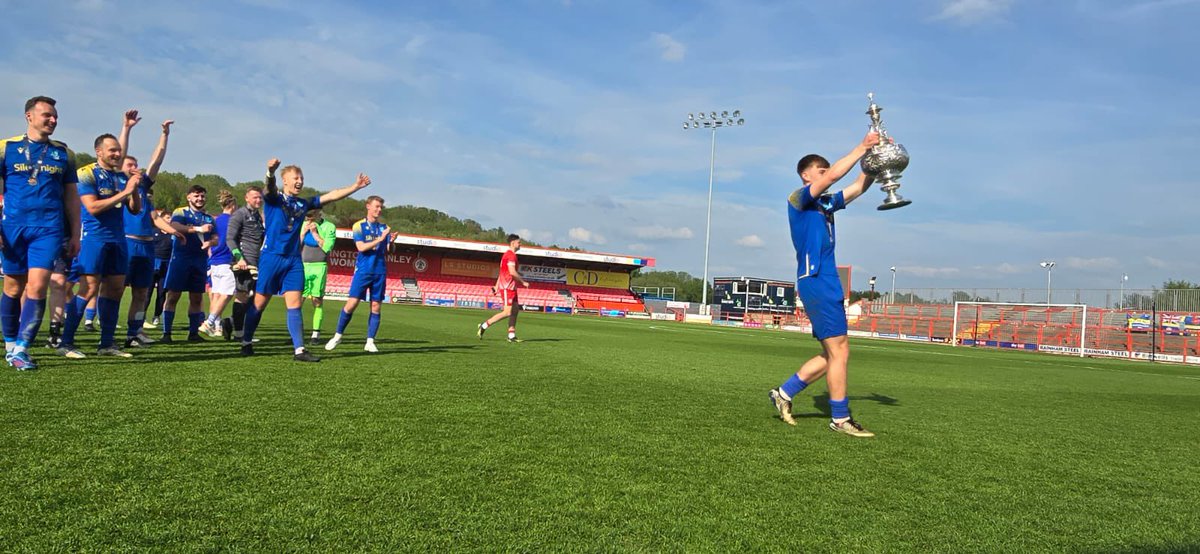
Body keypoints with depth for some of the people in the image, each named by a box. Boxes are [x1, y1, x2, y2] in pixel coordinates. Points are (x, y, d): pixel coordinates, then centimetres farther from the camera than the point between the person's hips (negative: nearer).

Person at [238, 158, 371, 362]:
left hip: (294, 260, 4)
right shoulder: (274, 199, -1)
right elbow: (270, 187, -24)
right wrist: (270, 172, -47)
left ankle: (299, 350, -4)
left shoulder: (303, 204, 13)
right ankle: (246, 343, 20)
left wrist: (355, 186, 8)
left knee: (294, 305, -2)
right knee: (259, 303, 3)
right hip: (271, 257, -4)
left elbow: (331, 196, 15)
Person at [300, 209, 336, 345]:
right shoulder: (302, 225, 10)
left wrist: (315, 233, -9)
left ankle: (316, 333, 4)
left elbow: (327, 247, -9)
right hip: (302, 266, 2)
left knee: (317, 301, -2)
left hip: (319, 267, -2)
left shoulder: (329, 226, 1)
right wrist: (304, 231, -5)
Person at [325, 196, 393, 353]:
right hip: (363, 270, -3)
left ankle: (370, 341, 7)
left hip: (380, 272, 3)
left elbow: (388, 252, 7)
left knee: (376, 307, 1)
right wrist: (380, 239, -19)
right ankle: (338, 336, 10)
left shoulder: (384, 227, 10)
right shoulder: (359, 226, 1)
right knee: (351, 303, -7)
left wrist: (391, 241, -13)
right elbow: (361, 247, -11)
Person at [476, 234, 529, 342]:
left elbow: (502, 271, 22)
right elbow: (512, 272, -22)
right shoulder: (511, 255, -13)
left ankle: (511, 335, 7)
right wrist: (523, 282, -12)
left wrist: (497, 286, 22)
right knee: (507, 312, -12)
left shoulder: (507, 254, 20)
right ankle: (483, 326, -6)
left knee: (515, 310, 6)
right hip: (507, 287, -10)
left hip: (511, 287, 10)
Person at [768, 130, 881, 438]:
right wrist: (861, 147, -9)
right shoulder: (799, 199, -3)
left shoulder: (827, 203, 20)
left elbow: (859, 187, 22)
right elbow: (833, 175, -15)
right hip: (815, 282, -9)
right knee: (839, 351, -8)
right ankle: (840, 419, 0)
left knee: (832, 354, 10)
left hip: (828, 283, 9)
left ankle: (784, 393, 18)